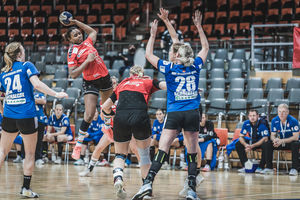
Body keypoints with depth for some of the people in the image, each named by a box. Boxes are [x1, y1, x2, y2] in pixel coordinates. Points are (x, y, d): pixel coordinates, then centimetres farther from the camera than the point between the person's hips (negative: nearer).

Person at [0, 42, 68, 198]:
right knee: (30, 154, 7)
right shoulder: (26, 66, -2)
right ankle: (26, 188, 8)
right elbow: (36, 84, -16)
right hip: (27, 116, -4)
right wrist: (56, 94, -12)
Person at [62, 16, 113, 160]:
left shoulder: (87, 42, 3)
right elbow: (73, 74, -21)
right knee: (89, 115, -15)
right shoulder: (72, 53, -14)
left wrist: (75, 22, 14)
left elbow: (93, 32, 25)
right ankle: (78, 144, -6)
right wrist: (87, 61, -24)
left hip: (104, 77, 7)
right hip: (90, 82, -7)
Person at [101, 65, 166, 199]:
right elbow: (165, 85, 5)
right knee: (144, 153, 20)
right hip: (140, 116, -1)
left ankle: (118, 178, -12)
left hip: (121, 118, 2)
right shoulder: (148, 82, 23)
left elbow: (105, 107, 31)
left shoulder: (122, 84, 29)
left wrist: (109, 115, 50)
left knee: (120, 154, 16)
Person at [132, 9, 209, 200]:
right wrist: (199, 26, 25)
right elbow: (205, 48, 22)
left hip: (174, 113, -2)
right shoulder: (195, 66, 5)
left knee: (162, 151, -7)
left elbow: (148, 54, 11)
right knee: (192, 154, 6)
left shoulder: (169, 68, 0)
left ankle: (148, 183, -20)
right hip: (193, 113, 2)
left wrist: (153, 35, 16)